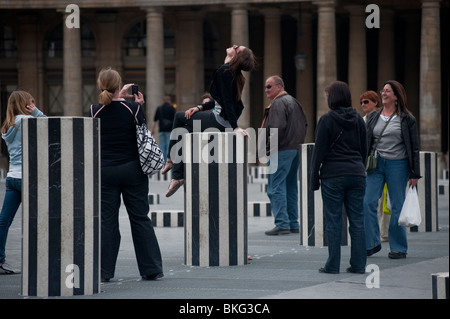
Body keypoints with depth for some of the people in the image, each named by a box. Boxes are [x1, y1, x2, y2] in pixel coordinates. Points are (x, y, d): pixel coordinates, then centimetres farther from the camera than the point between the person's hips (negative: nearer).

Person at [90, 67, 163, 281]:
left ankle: (104, 271, 4)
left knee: (106, 221, 6)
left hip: (105, 172, 0)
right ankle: (152, 269, 10)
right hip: (132, 169, 0)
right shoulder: (133, 109, -10)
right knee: (140, 219, 8)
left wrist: (117, 97, 18)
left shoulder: (95, 111, -6)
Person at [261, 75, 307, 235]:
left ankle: (282, 224, -14)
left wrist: (270, 149, -15)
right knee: (291, 187, 13)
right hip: (295, 150, 10)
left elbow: (278, 128, -22)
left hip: (281, 151, -10)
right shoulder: (294, 102, 19)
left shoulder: (278, 103, -12)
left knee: (276, 187, -9)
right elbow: (304, 125, 23)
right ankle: (293, 223, 16)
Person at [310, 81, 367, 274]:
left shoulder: (327, 120, -7)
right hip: (356, 175, 5)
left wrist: (314, 178, -1)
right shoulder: (358, 119, 8)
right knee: (357, 220, 6)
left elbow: (319, 151, -7)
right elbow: (364, 150, 13)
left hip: (333, 176, -5)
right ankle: (358, 264, 8)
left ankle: (333, 265, 0)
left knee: (333, 221, -1)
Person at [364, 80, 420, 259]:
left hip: (398, 165, -3)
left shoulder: (407, 119, 0)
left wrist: (415, 174, -2)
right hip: (376, 164, 3)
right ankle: (372, 243, 4)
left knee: (397, 207, 1)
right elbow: (366, 143, 16)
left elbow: (414, 148, 2)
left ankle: (398, 247, 11)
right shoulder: (373, 117, 11)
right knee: (368, 202, -8)